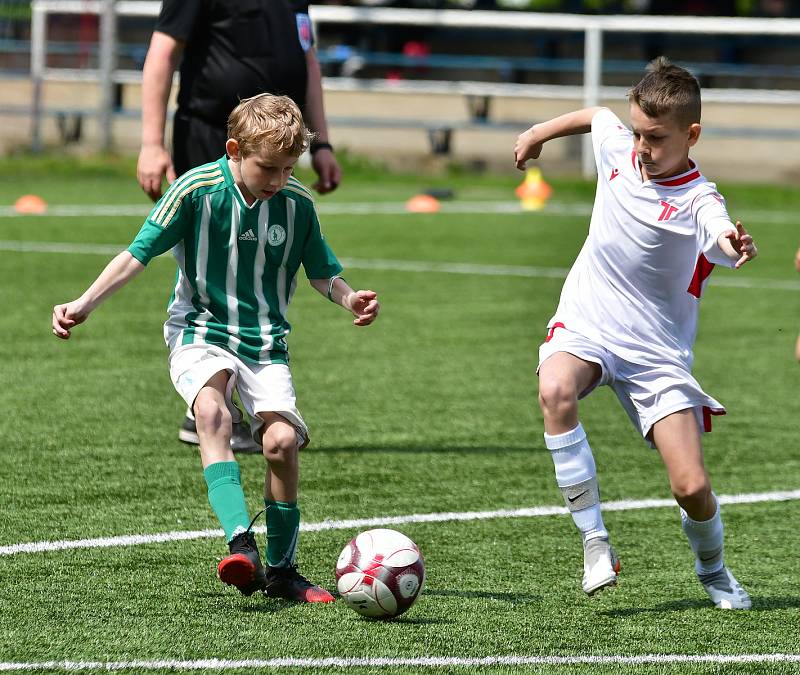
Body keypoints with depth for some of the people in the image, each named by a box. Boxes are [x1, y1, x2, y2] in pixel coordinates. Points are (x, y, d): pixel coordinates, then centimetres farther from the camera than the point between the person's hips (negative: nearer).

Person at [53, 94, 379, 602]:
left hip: (266, 341, 2)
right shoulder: (197, 189, -11)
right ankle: (241, 546, -42)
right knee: (212, 410, -32)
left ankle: (281, 569, 2)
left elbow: (322, 270, 9)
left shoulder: (297, 202, -3)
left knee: (282, 440, -18)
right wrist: (85, 303, -15)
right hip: (201, 332, -2)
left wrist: (349, 298, -13)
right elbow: (140, 253, -7)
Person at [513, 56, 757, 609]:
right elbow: (597, 115, 20)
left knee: (693, 488, -10)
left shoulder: (698, 202, -21)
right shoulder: (618, 148, -5)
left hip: (657, 351, -3)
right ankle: (596, 543, -26)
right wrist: (539, 134, 31)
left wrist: (737, 247, -68)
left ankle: (713, 569, 26)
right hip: (585, 326, 3)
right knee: (555, 391, -33)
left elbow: (724, 240, -45)